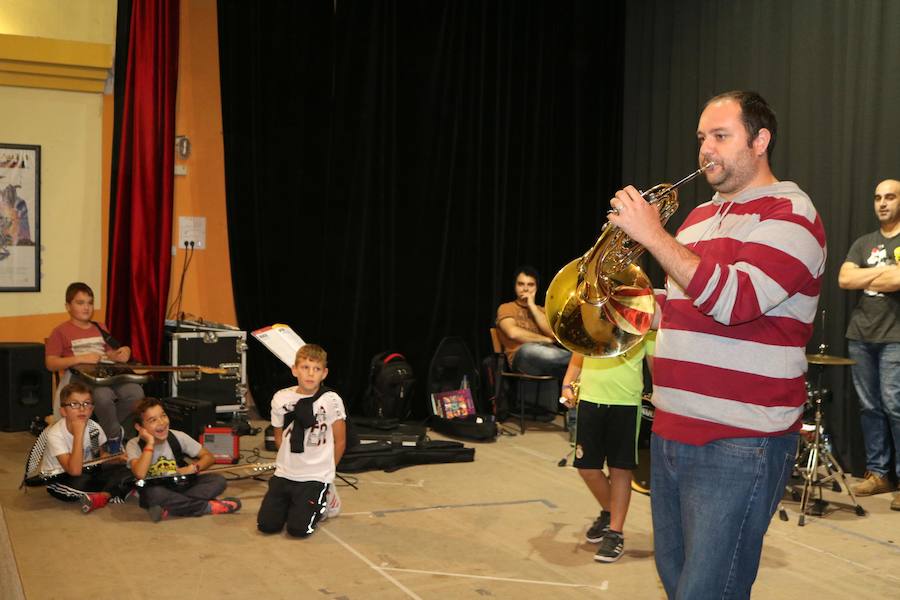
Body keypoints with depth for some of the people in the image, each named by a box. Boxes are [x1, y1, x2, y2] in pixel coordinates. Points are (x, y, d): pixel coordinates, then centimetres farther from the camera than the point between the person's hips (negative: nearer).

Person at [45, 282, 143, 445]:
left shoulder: (99, 329, 24)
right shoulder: (61, 332, 6)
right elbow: (51, 364, -3)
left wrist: (123, 353, -1)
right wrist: (81, 359, -15)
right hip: (80, 378, -5)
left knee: (135, 392, -25)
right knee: (103, 395, -39)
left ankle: (106, 428, -2)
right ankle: (116, 435, -13)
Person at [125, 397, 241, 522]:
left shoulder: (178, 437, -5)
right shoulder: (134, 445, -12)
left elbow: (209, 457, 3)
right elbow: (140, 474, -31)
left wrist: (192, 468, -16)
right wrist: (150, 443, -27)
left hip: (181, 486, 3)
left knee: (218, 480, -19)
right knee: (154, 493, -39)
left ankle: (169, 509, -27)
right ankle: (209, 506, -24)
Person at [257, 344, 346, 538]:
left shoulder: (331, 400, -13)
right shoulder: (281, 398, -3)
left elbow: (340, 441, -2)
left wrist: (325, 470, 7)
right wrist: (291, 461, 11)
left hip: (315, 477, -3)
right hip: (284, 473, 4)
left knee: (298, 529, -12)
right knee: (266, 525, -5)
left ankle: (323, 503, 18)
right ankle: (291, 502, 24)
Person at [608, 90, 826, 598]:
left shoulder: (789, 214, -8)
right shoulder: (700, 216, 17)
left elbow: (735, 300, -24)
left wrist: (653, 235, -20)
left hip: (739, 446, -8)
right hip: (671, 435, 8)